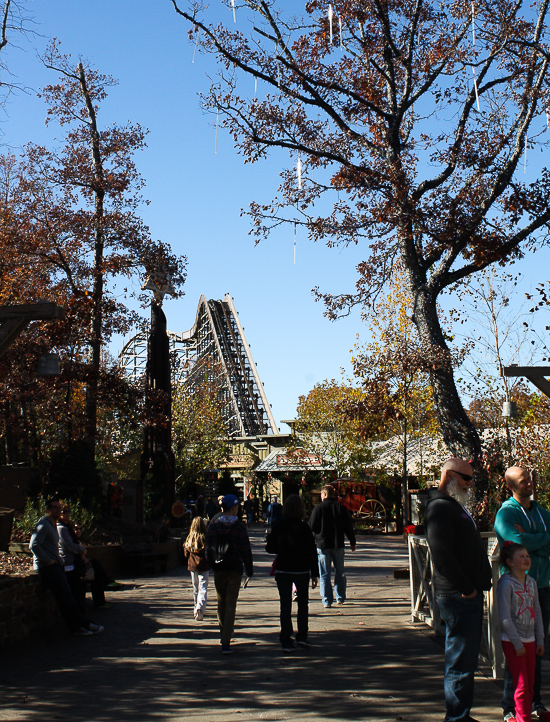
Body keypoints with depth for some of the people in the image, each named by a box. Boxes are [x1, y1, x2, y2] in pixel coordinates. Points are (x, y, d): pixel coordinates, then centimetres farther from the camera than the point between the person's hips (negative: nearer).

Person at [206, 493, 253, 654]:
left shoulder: (213, 525, 0)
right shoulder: (239, 526, -8)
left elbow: (208, 548, 2)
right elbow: (245, 550, -6)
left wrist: (212, 565, 13)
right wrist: (249, 569, 3)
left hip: (218, 569, 3)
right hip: (234, 569, -3)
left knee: (221, 603, 18)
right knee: (231, 605, -2)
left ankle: (224, 633, 32)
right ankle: (226, 642, -9)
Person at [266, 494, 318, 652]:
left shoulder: (278, 527, -6)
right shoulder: (304, 528, -9)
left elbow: (270, 548, 0)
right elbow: (311, 552, -8)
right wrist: (314, 574, -2)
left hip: (282, 571, 1)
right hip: (301, 570, -1)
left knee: (285, 606, 6)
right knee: (303, 603, 19)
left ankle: (286, 642, 3)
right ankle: (302, 636, 13)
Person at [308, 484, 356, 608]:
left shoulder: (319, 508, -7)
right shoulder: (341, 507, 1)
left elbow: (312, 527, -7)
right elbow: (349, 527, 3)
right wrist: (353, 542, 11)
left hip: (322, 544, -3)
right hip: (338, 544, 3)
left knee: (324, 574, 2)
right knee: (340, 572, 16)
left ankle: (327, 601, -1)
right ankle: (340, 598, 20)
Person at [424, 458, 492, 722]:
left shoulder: (455, 506, 19)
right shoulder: (440, 507, -14)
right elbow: (441, 554, -24)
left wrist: (478, 585, 15)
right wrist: (465, 588, -19)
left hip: (469, 594, 10)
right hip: (457, 596, -10)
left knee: (465, 660, 17)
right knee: (461, 663, -4)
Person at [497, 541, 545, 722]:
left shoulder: (531, 582, 7)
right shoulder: (506, 584, -15)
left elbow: (537, 612, 13)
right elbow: (505, 617, -17)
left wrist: (540, 640, 9)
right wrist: (517, 643, -16)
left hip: (530, 640, 7)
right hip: (512, 641, -7)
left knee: (530, 684, 10)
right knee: (522, 685, -4)